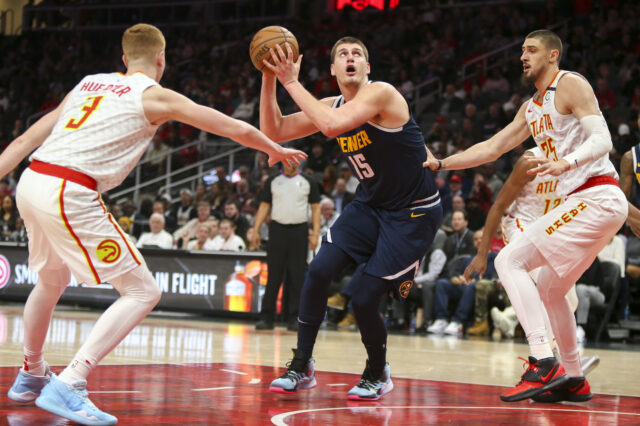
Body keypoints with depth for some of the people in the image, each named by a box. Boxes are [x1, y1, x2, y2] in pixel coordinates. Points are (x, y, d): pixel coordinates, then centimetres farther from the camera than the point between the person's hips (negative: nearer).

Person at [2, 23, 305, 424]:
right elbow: (235, 128, 10)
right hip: (70, 194, -8)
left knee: (52, 282, 32)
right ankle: (68, 386, -12)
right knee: (143, 292, -2)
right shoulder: (155, 95, 5)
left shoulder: (90, 83, 22)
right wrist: (276, 150, 27)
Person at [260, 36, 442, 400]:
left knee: (363, 297, -12)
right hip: (370, 205, 7)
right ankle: (302, 368, 5)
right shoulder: (332, 106, 4)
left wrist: (292, 82, -28)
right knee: (319, 272, -10)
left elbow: (333, 125, -36)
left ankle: (378, 376, 16)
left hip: (414, 213, -7)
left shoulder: (381, 94, -20)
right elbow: (274, 131, 2)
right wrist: (270, 77, -9)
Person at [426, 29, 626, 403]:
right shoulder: (531, 109, 22)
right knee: (549, 289, 18)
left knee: (510, 260, -14)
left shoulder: (571, 85, -6)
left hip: (596, 198, -10)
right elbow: (491, 148, 25)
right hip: (591, 202, 10)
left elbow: (602, 140, -16)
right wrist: (440, 164, 18)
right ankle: (574, 379, 25)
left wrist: (566, 163, -34)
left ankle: (544, 363, -22)